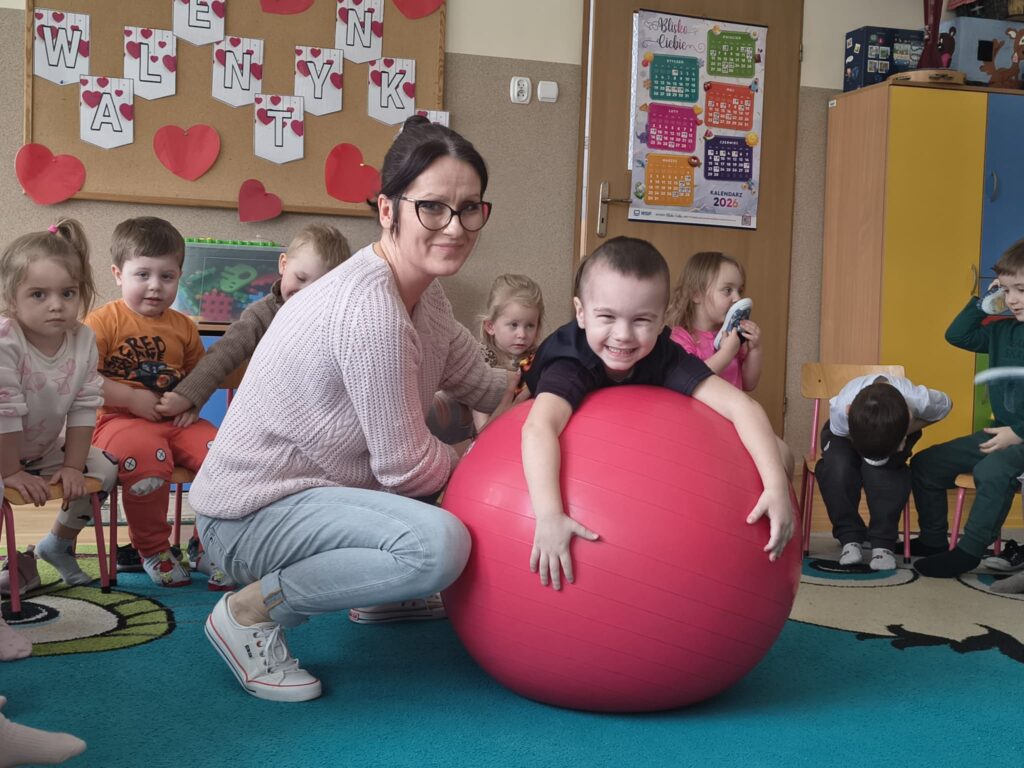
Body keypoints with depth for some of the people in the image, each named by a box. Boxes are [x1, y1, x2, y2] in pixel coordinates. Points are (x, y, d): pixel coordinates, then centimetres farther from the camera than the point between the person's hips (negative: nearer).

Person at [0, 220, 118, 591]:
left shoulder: (84, 340, -15)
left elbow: (84, 408, -10)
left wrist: (72, 466, -11)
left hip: (45, 449, 5)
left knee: (104, 470, -3)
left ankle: (58, 543, 19)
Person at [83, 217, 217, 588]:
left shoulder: (182, 326, 14)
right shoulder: (104, 320, -2)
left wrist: (194, 401, 4)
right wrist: (133, 398, -14)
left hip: (177, 420, 5)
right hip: (121, 419, -5)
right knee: (147, 457, -36)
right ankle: (152, 549, -10)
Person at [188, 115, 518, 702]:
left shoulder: (424, 291, 3)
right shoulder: (371, 309, -27)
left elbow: (482, 384, 10)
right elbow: (408, 469, -21)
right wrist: (476, 452, -2)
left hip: (315, 488, 10)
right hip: (252, 516, -9)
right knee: (439, 543, -31)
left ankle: (380, 593, 23)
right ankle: (252, 611, -11)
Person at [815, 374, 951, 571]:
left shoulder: (920, 401, -39)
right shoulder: (840, 408, -42)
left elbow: (946, 406, -15)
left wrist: (910, 429, -29)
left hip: (896, 432, 1)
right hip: (846, 435, 0)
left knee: (883, 468, -33)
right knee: (836, 467, -33)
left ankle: (883, 542, -19)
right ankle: (850, 538, -16)